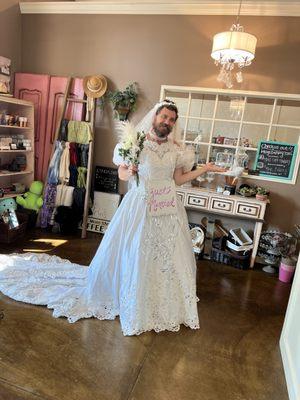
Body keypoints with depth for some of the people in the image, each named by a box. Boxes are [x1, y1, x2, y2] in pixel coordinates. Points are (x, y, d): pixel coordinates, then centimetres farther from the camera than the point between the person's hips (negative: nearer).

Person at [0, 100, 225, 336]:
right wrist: (129, 172, -19)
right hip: (141, 208, -4)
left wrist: (204, 169, 6)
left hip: (169, 211, 5)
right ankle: (135, 306, 25)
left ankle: (167, 304, 31)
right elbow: (122, 174, 2)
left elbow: (179, 179, 10)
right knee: (136, 256, 3)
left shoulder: (176, 148, 6)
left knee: (170, 257, 10)